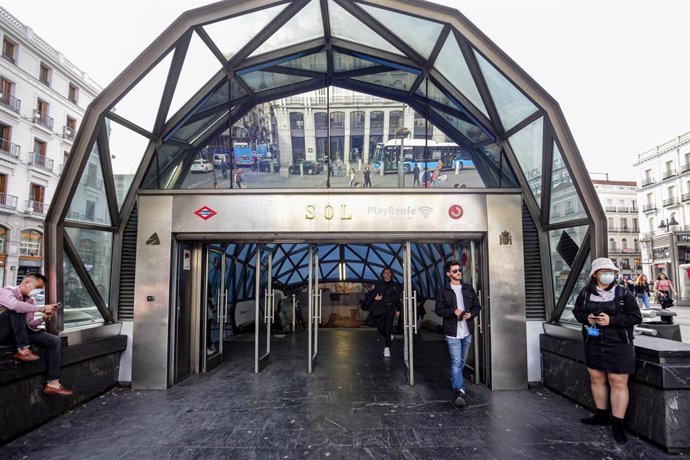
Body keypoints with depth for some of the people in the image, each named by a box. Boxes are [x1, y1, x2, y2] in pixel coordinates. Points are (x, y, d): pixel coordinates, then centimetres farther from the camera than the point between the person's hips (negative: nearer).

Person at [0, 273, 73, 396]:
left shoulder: (29, 301, 10)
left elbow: (29, 325, 7)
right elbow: (15, 305, -37)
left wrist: (44, 318, -11)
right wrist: (42, 309, -31)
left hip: (19, 332, 7)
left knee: (55, 341, -9)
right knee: (17, 310, -34)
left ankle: (52, 383, -12)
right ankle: (22, 349, -29)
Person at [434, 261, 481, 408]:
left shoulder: (469, 289, 9)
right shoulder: (442, 291, -3)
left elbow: (477, 306, 12)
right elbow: (439, 310, -5)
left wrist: (471, 314, -9)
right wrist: (453, 311, -20)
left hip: (467, 332, 5)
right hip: (452, 332, -4)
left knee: (461, 362, 17)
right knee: (456, 362, -11)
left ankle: (455, 384, 36)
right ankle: (460, 391, -14)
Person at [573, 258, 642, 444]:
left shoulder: (623, 293, -6)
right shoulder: (585, 293, 3)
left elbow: (636, 317, -8)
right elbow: (577, 311, 12)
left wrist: (611, 320, -20)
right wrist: (586, 318, -10)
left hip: (618, 345, -4)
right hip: (593, 343, 4)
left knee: (618, 384, -1)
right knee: (596, 379, 14)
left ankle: (618, 424, 11)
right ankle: (602, 415, 32)